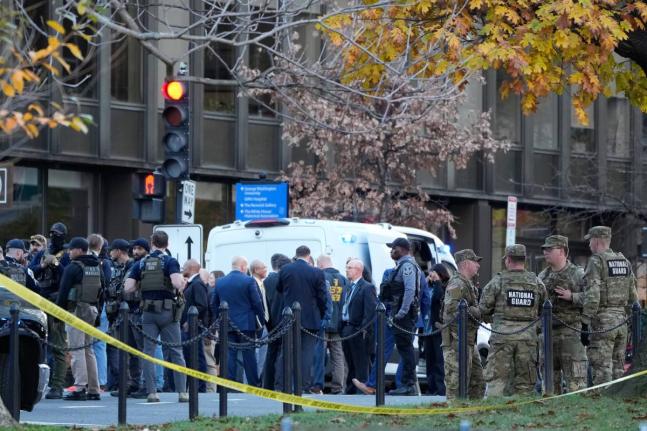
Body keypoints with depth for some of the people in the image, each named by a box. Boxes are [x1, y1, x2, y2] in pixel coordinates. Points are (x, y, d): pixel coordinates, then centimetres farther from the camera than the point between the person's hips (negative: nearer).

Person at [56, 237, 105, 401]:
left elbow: (63, 292, -11)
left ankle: (80, 389, -14)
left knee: (77, 350, -8)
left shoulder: (73, 268, -10)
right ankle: (93, 389, 13)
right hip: (92, 310, 8)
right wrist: (97, 313, 19)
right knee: (88, 350, 14)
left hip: (76, 310, -8)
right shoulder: (97, 267, 13)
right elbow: (102, 290, 17)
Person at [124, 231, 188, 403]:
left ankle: (151, 392, -2)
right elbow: (177, 282, -21)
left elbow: (128, 288, -1)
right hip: (168, 311, -2)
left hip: (148, 311, 2)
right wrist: (183, 282, 1)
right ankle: (182, 392, 1)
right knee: (176, 352, 4)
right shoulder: (170, 261, -5)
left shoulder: (141, 264, 6)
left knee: (149, 351, 5)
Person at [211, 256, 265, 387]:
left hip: (226, 325, 3)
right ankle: (254, 385, 6)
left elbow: (214, 305, 11)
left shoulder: (220, 282, 5)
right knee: (249, 355, 3)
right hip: (246, 324, -3)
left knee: (229, 355, 2)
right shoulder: (249, 281, -8)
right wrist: (262, 320, 4)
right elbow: (257, 303, -7)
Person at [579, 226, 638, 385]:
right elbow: (633, 296, 14)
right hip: (621, 318, 7)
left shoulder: (596, 261, -9)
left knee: (602, 368, -7)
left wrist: (585, 321, -16)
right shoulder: (625, 262, 13)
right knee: (618, 368, 11)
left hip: (602, 320, -7)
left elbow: (592, 295, -18)